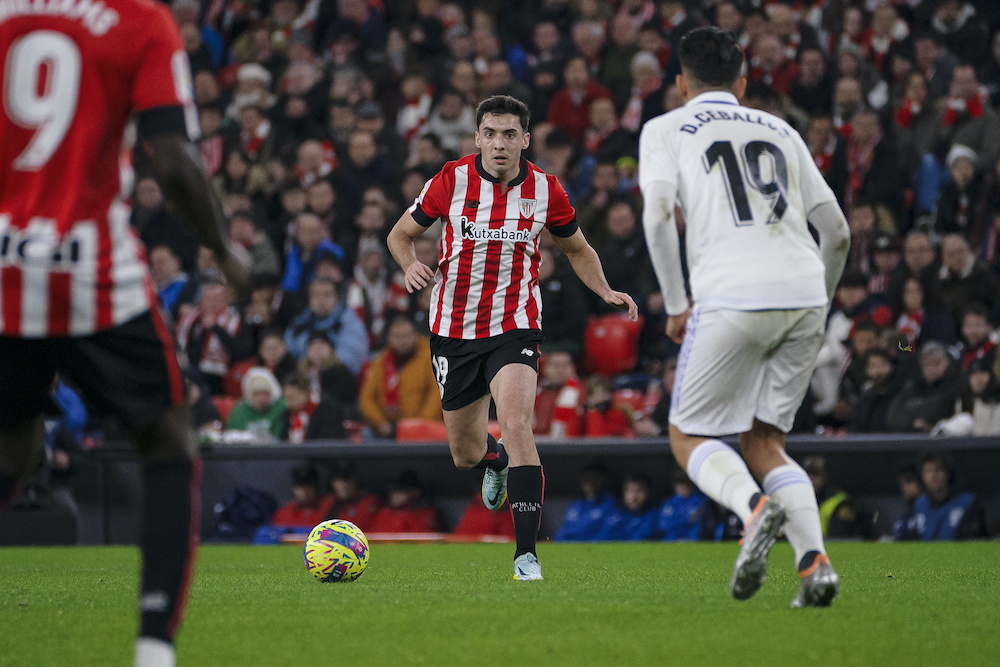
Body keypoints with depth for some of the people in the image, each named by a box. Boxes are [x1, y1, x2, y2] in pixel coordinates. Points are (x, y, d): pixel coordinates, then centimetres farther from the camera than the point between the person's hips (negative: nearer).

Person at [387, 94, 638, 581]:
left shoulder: (545, 190, -4)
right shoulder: (451, 180, -7)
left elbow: (578, 249, 13)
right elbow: (401, 234, 5)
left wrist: (606, 292, -3)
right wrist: (410, 265, -17)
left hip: (514, 327, -2)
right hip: (454, 329, 2)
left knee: (517, 425, -25)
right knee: (465, 454, 11)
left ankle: (526, 553, -22)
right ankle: (496, 460, 52)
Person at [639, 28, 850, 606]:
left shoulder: (665, 130, 13)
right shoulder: (781, 131, 24)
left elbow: (658, 215, -5)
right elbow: (838, 233, 21)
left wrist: (676, 306, 2)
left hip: (732, 297, -4)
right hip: (803, 295, 4)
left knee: (691, 435, 9)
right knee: (763, 441, 13)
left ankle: (757, 507, -22)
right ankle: (816, 562, -9)